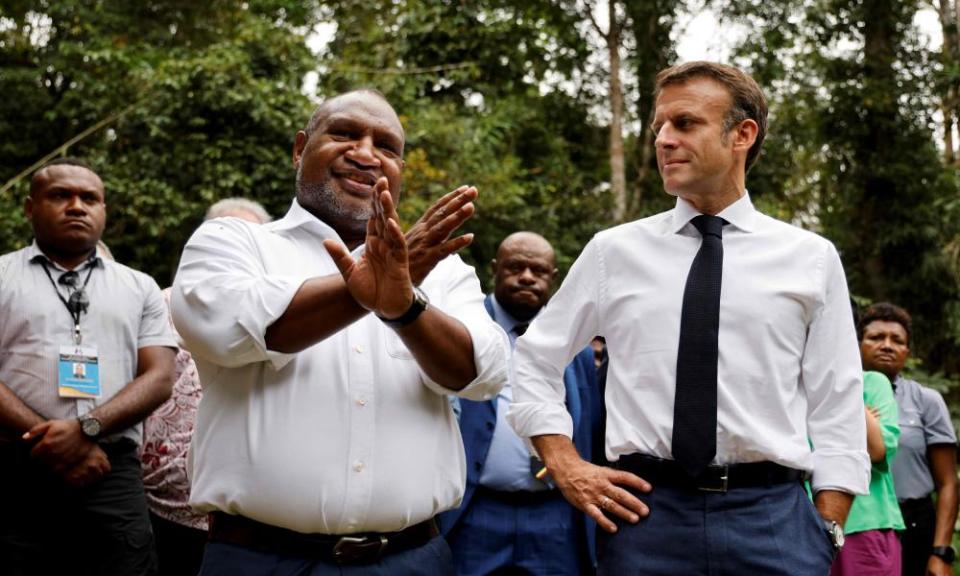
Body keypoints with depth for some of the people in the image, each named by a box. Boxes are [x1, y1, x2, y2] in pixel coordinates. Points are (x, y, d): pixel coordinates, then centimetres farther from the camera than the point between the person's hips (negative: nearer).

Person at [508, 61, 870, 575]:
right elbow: (533, 361, 14)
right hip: (646, 510, 1)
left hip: (772, 516, 0)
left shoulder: (811, 258, 6)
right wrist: (567, 467, 3)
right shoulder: (613, 250, 7)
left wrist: (825, 534, -3)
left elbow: (836, 408, 5)